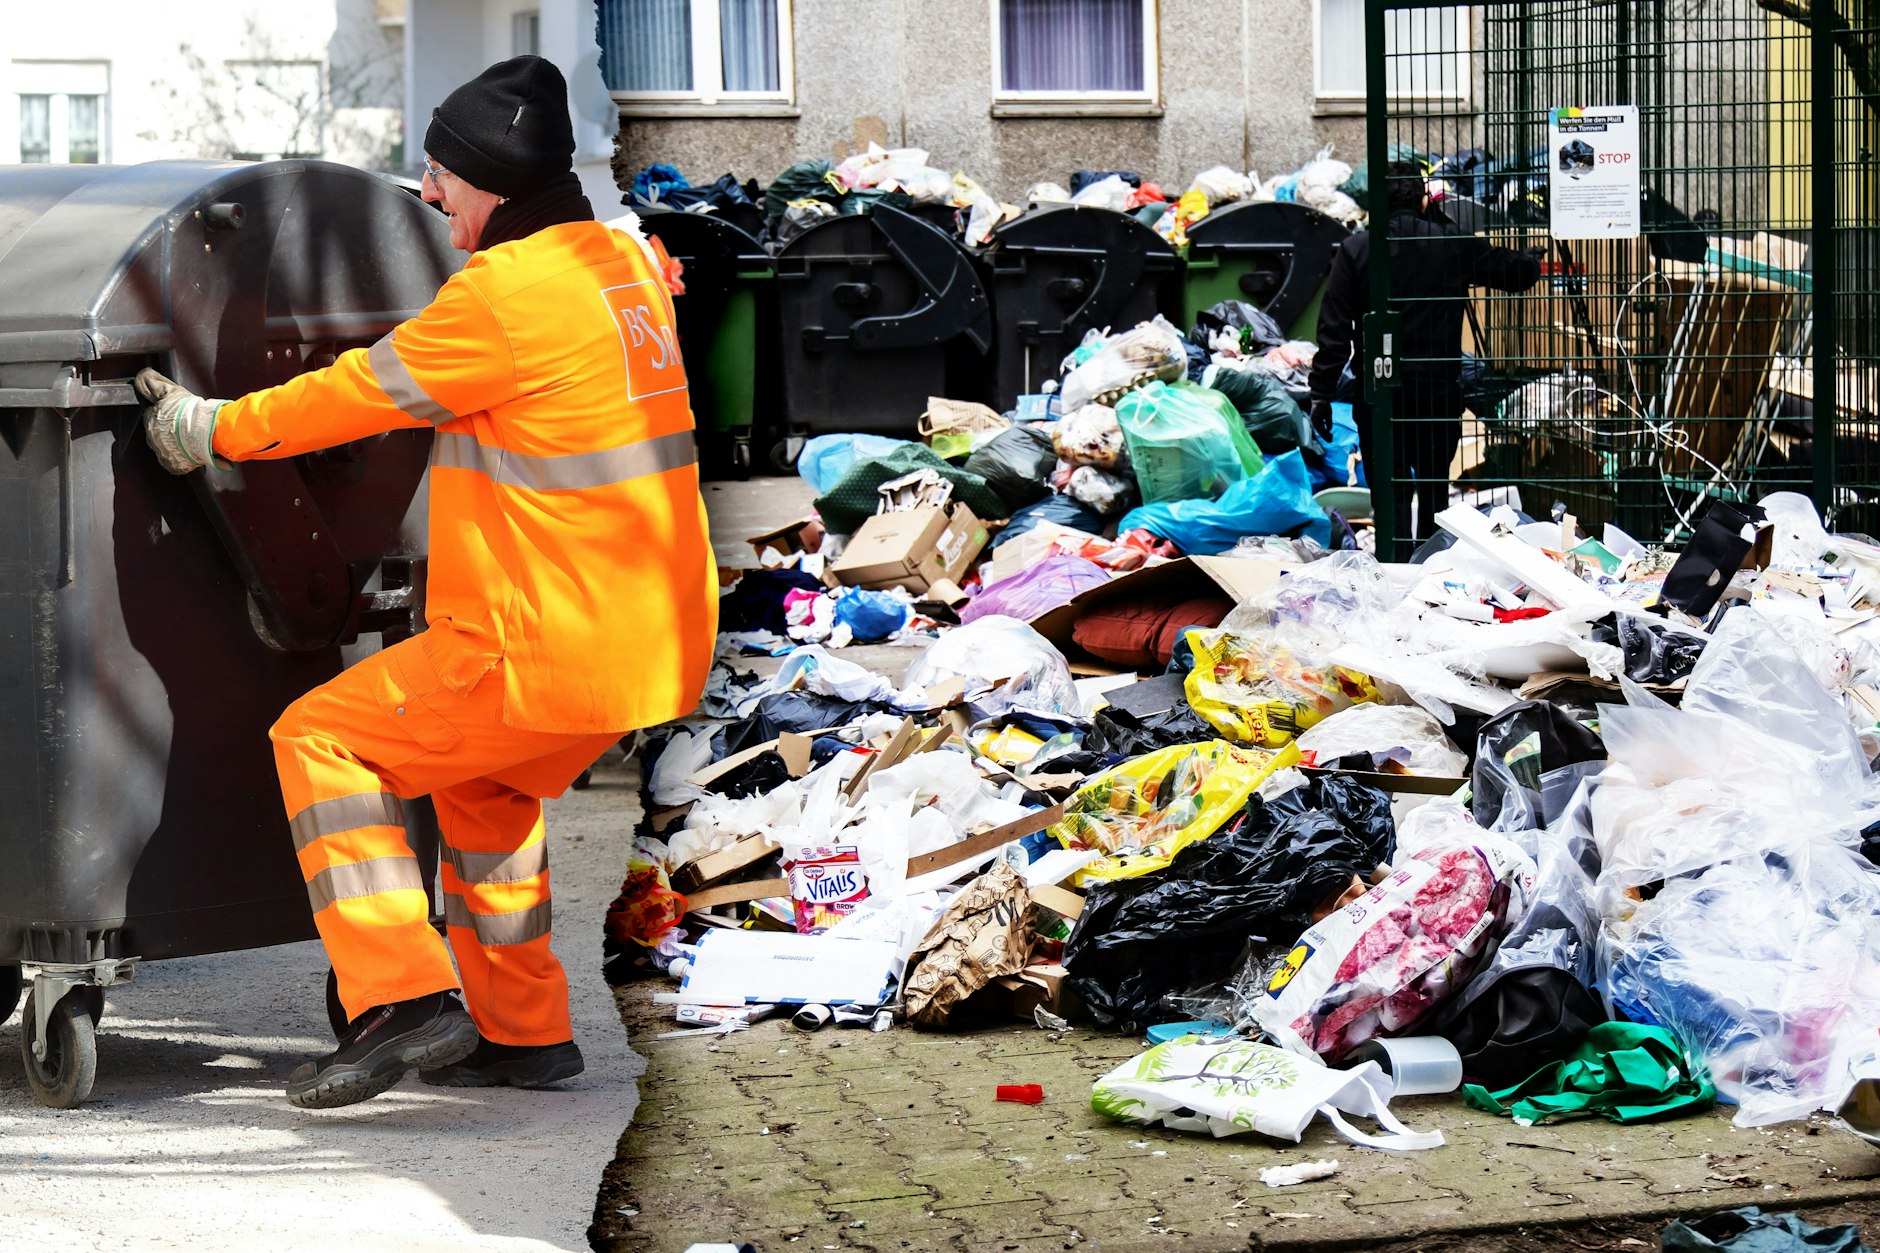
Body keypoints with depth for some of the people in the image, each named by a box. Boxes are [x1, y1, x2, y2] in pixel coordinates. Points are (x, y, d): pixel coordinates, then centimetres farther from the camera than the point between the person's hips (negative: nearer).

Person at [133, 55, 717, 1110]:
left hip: (546, 648, -9)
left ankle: (402, 997, -8)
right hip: (652, 641, 9)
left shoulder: (508, 291, -16)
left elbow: (363, 392, -8)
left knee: (319, 738, 1)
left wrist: (213, 429, 3)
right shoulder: (629, 260, 9)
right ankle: (525, 1029, 30)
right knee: (482, 785, 28)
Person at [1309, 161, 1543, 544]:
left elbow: (1334, 329, -5)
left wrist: (1321, 392, -1)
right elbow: (1517, 272, 8)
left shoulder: (1355, 250, -3)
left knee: (1391, 498, -1)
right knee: (1435, 492, 16)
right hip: (1440, 393, 1)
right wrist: (1534, 263, 33)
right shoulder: (1453, 244, -2)